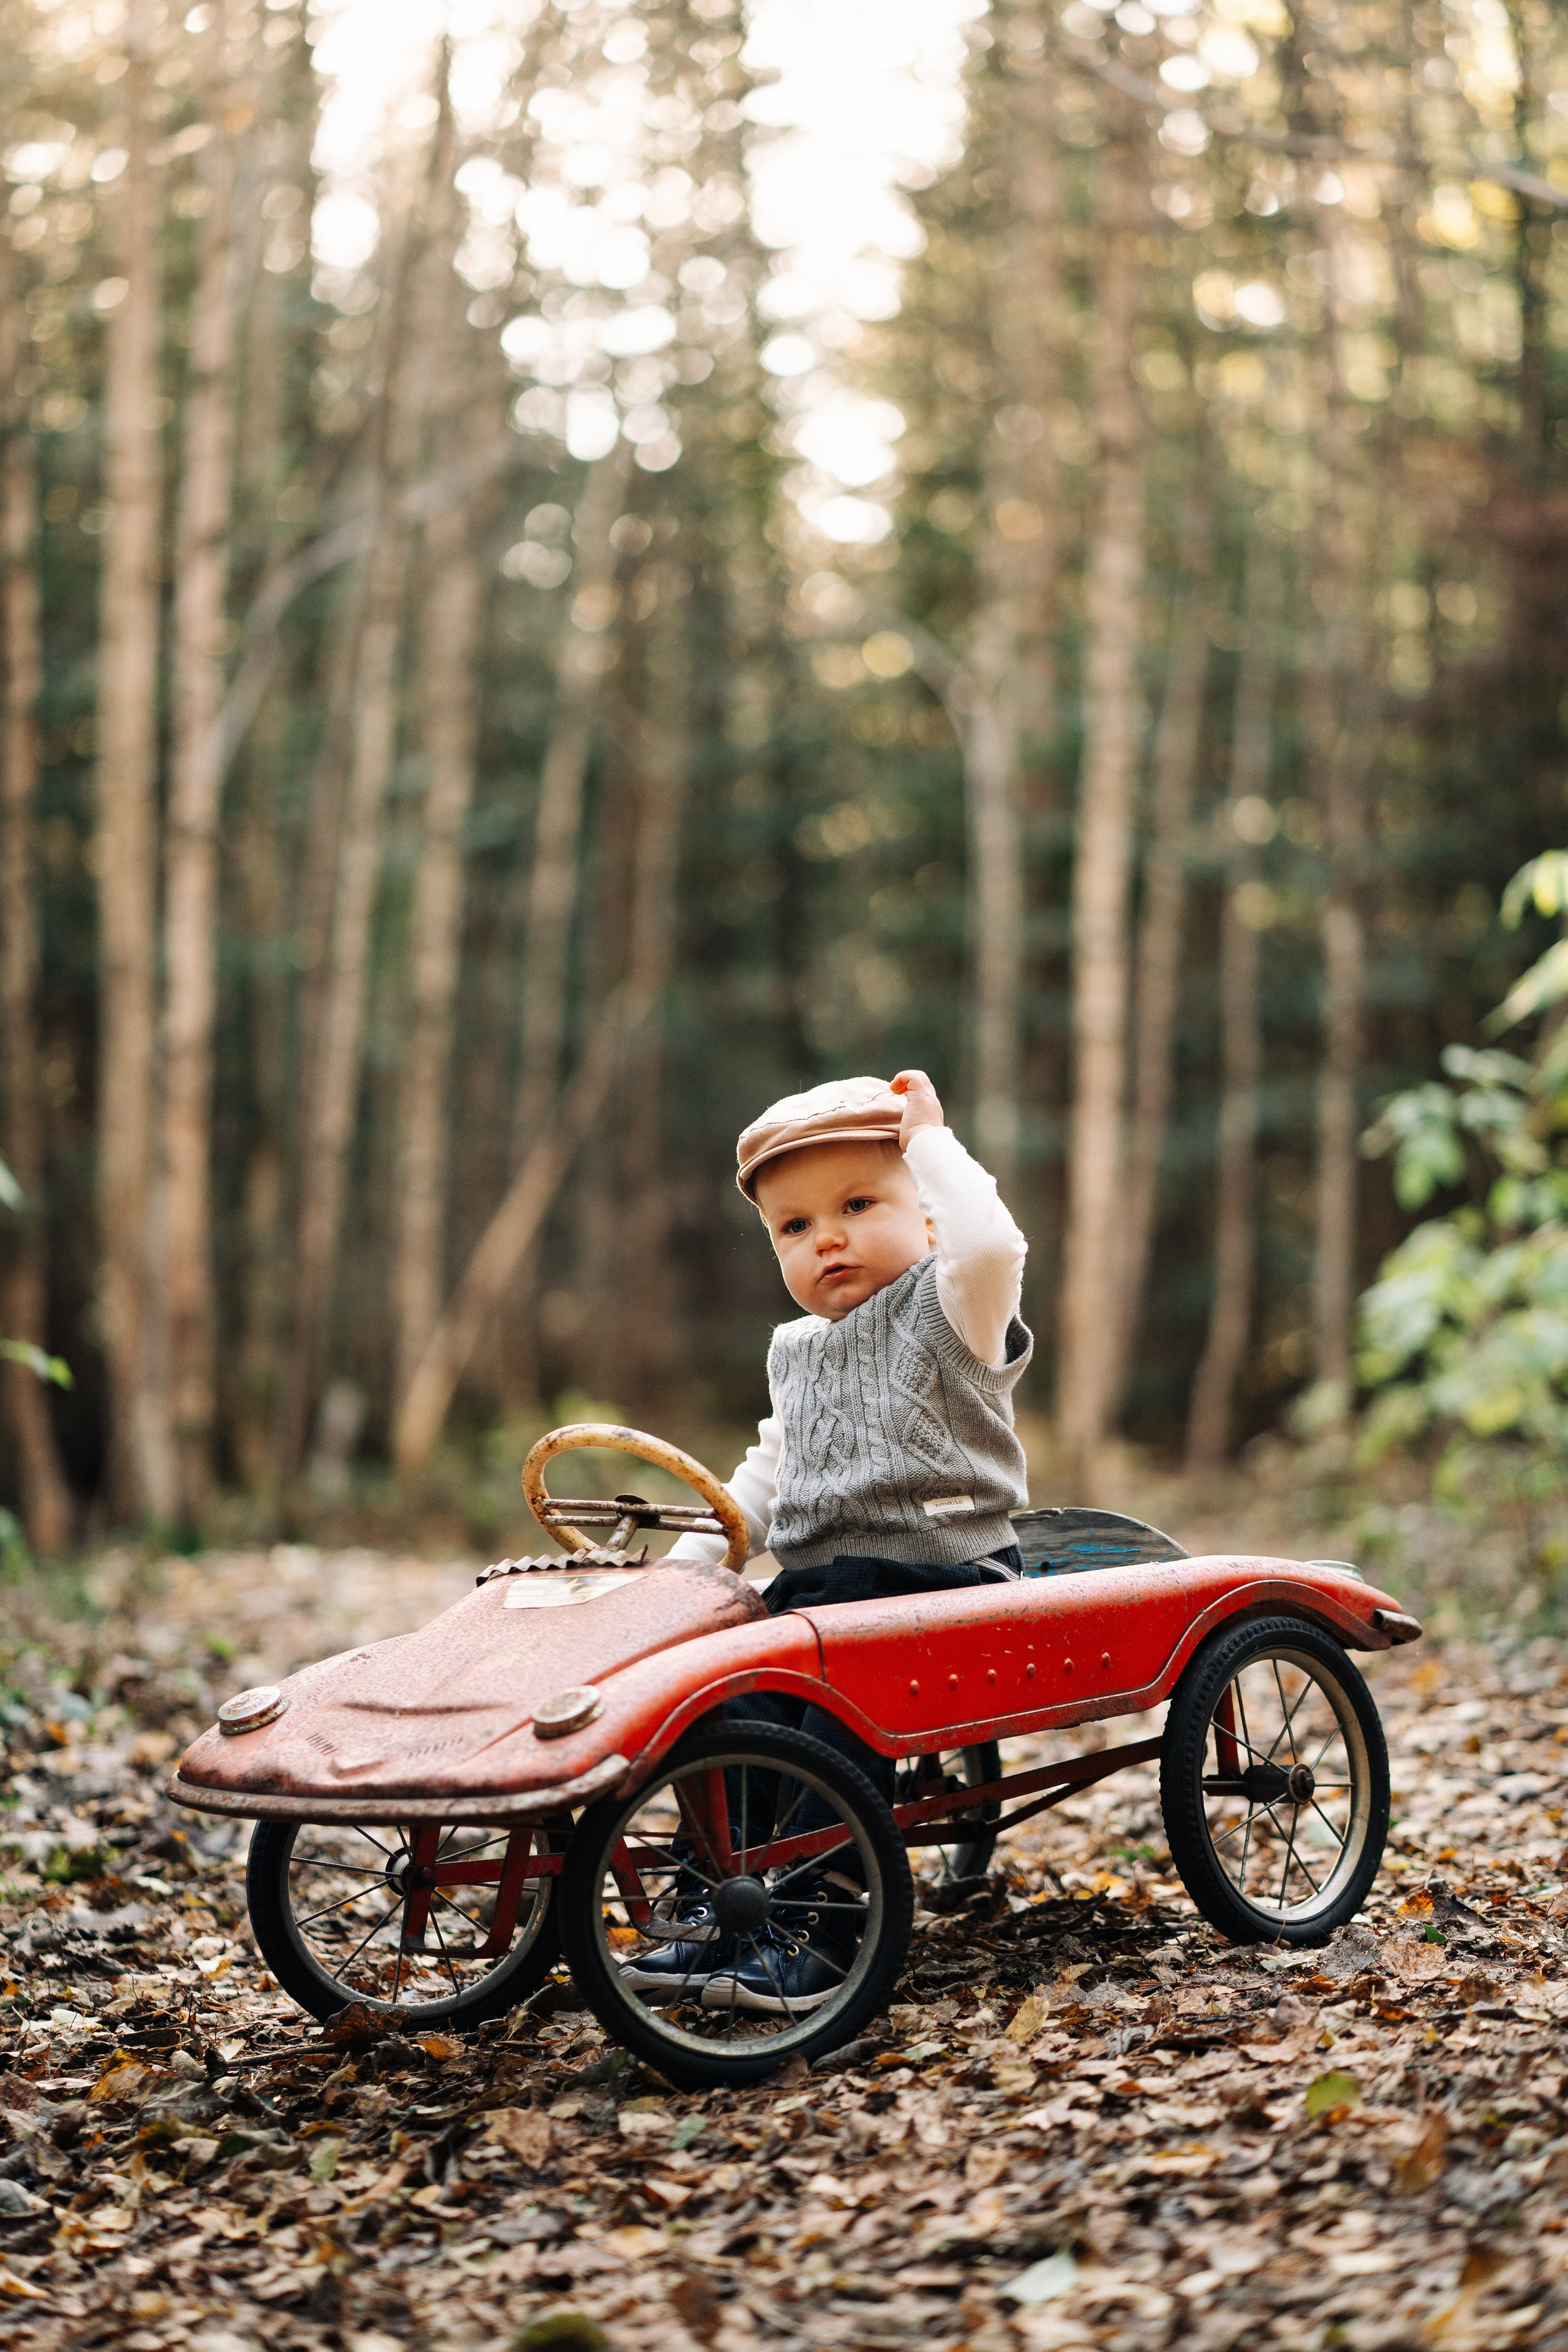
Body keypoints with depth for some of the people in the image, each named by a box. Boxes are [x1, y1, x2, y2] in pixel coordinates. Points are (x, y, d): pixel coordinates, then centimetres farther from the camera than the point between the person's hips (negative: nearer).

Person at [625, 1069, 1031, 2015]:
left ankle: (815, 1931, -25)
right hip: (815, 1583, 7)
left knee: (849, 1700, -28)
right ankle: (718, 1913, -8)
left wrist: (929, 1136, -13)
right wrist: (691, 1557, 21)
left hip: (939, 1577, -7)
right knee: (736, 1704, -14)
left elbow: (989, 1243, -27)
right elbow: (771, 1472, 33)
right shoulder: (799, 1352, 22)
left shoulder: (948, 1313, -3)